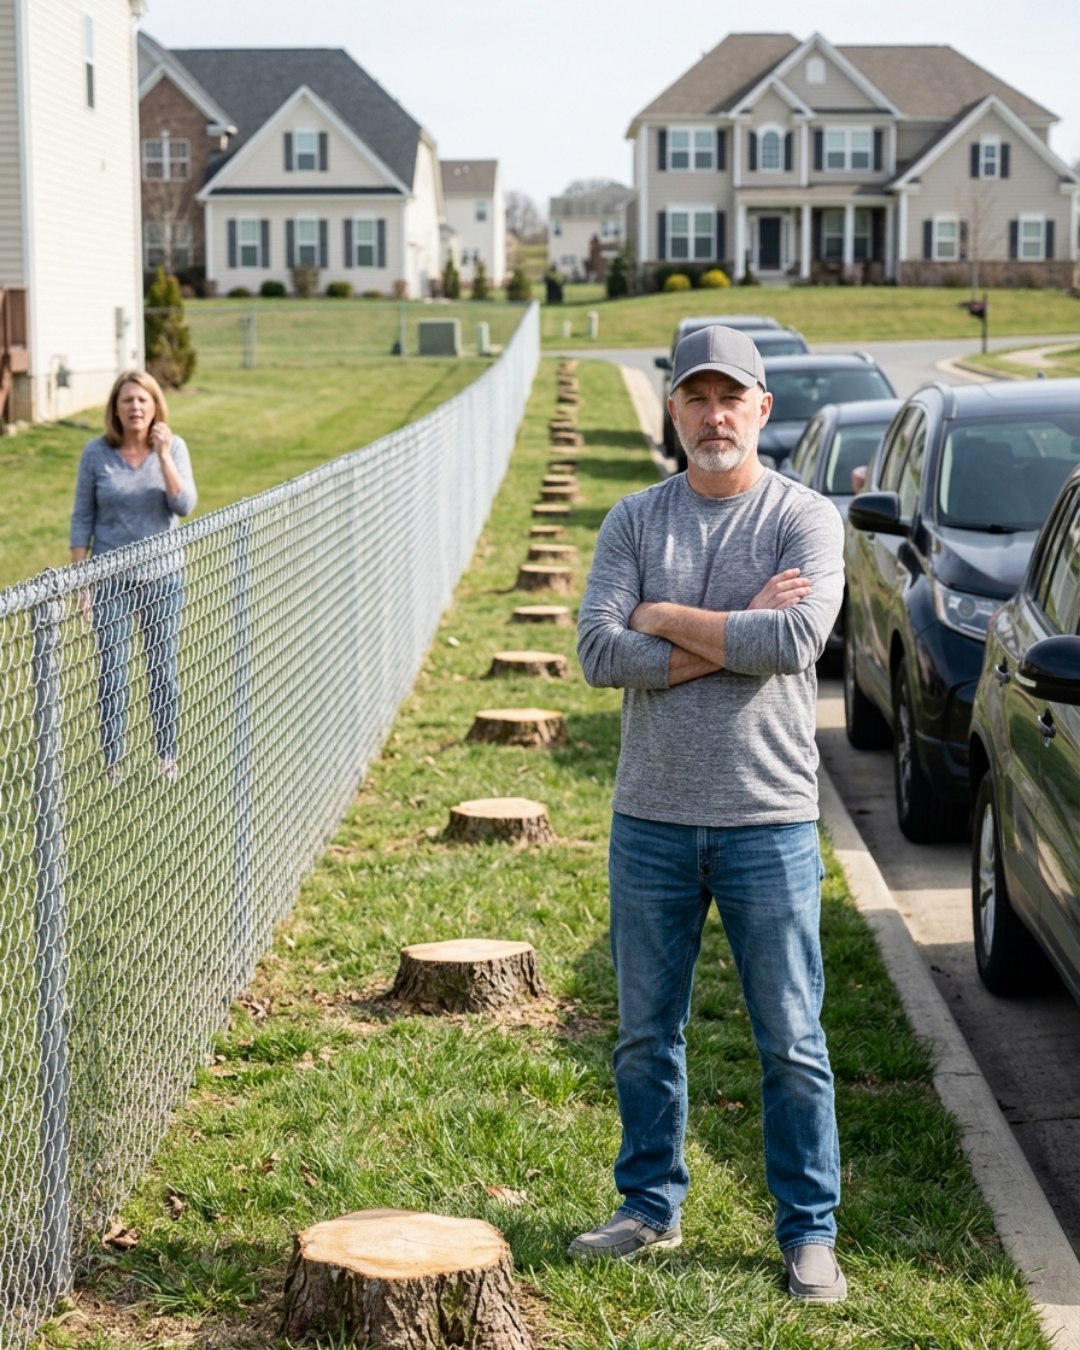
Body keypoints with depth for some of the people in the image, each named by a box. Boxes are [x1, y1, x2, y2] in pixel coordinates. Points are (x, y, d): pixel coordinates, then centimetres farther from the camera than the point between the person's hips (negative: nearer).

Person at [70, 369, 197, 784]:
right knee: (112, 672, 2)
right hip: (111, 578, -1)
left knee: (163, 668, 10)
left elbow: (185, 506, -15)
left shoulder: (174, 448, -5)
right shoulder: (96, 453, -7)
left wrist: (163, 455, -24)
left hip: (163, 574, 1)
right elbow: (82, 517, -2)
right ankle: (113, 761, 13)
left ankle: (167, 754, 23)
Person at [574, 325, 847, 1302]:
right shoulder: (634, 521, 5)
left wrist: (667, 618, -11)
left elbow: (797, 641, -20)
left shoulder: (806, 518, -3)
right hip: (651, 820, 3)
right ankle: (652, 1209, 29)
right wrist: (736, 636, -14)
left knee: (792, 1043, 4)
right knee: (646, 1036, 13)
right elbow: (599, 653, -9)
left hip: (769, 824, -3)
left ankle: (810, 1232, 15)